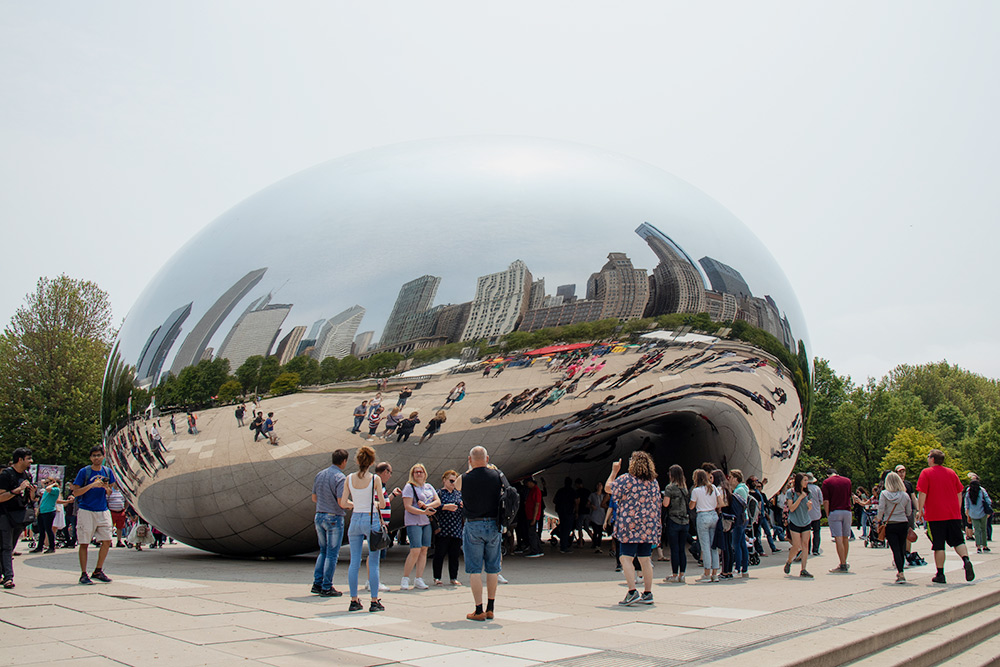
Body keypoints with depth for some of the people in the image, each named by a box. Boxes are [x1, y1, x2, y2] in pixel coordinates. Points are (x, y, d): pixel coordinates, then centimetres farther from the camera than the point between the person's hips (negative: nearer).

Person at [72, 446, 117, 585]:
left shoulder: (108, 471, 8)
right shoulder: (84, 472, -4)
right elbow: (75, 492, -6)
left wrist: (107, 488, -7)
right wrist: (92, 485, -18)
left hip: (103, 511, 4)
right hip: (86, 511, -4)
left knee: (106, 541, 2)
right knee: (84, 543, 0)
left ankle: (98, 571, 15)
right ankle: (83, 574, 7)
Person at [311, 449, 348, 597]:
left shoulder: (319, 475, 7)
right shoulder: (340, 478, -16)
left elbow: (314, 498, 13)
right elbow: (341, 501, -21)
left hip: (319, 516, 7)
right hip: (334, 518, -7)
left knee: (323, 551, 18)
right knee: (332, 553, 1)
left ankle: (317, 584, 15)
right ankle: (326, 587, 4)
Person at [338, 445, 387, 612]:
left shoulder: (349, 478, 0)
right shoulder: (375, 479, -9)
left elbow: (343, 503, 1)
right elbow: (382, 504, -8)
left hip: (355, 519, 3)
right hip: (371, 519, -3)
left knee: (354, 562, 8)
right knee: (373, 563, 3)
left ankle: (354, 600, 10)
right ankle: (374, 601, 3)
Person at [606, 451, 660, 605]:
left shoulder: (626, 479, -8)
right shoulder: (654, 482, 11)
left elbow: (608, 487, 4)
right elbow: (658, 504, 18)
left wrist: (614, 471, 16)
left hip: (630, 525, -6)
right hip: (650, 526, 6)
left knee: (626, 558, -6)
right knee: (645, 559, 10)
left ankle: (632, 592, -16)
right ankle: (647, 594, 11)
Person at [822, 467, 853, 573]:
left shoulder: (826, 482, -1)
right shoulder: (847, 480, 12)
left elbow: (826, 501, -7)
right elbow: (849, 497, 20)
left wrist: (827, 515, 0)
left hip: (834, 512, -4)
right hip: (847, 511, 4)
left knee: (838, 538, -7)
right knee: (846, 538, 14)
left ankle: (843, 565, -11)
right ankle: (844, 563, 22)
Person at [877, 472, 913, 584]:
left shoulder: (884, 494, -7)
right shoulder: (905, 495, 0)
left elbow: (881, 509, -10)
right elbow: (909, 512, 7)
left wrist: (879, 519, 7)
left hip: (890, 525, -2)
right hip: (903, 524, 2)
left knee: (895, 549, -4)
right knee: (901, 548, 15)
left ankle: (901, 574, -14)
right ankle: (900, 571, 28)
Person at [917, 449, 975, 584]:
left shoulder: (926, 472, -3)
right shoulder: (951, 472, 11)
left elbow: (922, 493, -10)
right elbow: (959, 493, 14)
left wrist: (920, 510, -4)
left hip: (935, 515, -4)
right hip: (954, 514, 4)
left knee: (938, 545, 1)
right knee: (958, 541, 9)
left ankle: (940, 574, 2)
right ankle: (966, 560, -18)